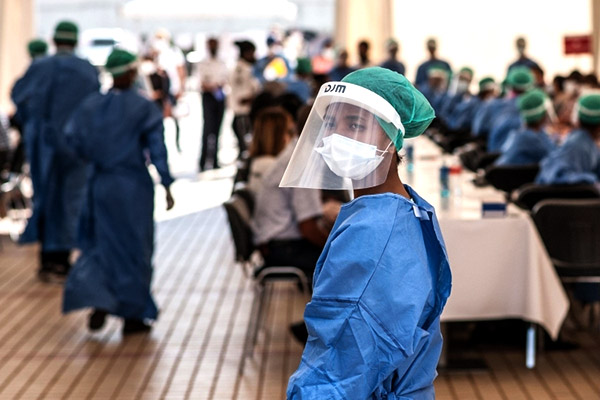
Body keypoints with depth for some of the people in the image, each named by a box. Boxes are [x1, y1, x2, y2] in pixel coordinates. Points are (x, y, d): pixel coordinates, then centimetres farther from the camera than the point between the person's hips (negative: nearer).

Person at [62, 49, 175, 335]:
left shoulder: (92, 105, 2)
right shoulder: (144, 107, -9)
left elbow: (72, 135, -6)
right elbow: (157, 149, -13)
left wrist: (96, 158, 9)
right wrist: (166, 185, -10)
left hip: (101, 183, 3)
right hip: (134, 185, -3)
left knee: (101, 243, 15)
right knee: (135, 247, 7)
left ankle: (99, 302, -2)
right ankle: (132, 315, 13)